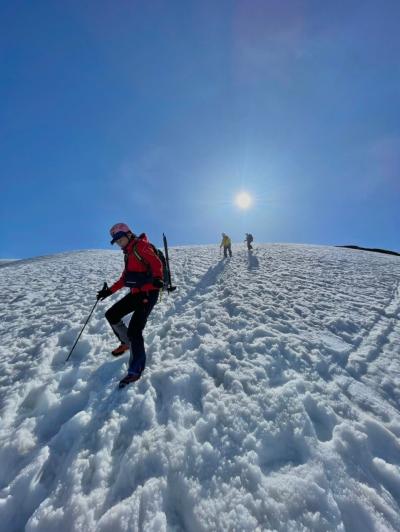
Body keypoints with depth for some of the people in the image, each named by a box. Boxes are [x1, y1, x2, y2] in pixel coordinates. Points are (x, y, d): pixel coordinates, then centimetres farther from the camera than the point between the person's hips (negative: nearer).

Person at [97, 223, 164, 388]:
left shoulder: (141, 245, -6)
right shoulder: (128, 253, 20)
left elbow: (156, 263, -21)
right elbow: (125, 278, 25)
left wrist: (157, 279, -39)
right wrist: (109, 290, 23)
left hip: (149, 293, -10)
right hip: (136, 293, 10)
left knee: (134, 331, -14)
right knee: (111, 315, 15)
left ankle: (135, 370, 4)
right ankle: (127, 342, 32)